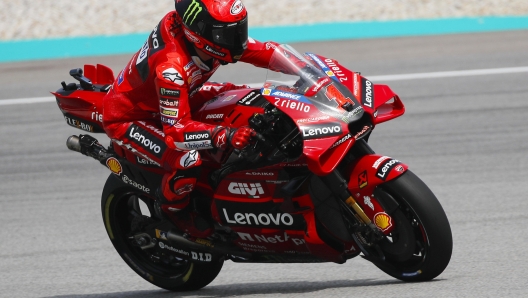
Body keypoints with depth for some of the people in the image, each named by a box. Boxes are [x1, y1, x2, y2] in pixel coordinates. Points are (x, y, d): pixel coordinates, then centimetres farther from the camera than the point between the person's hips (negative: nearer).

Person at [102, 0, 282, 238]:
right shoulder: (170, 67, -40)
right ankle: (174, 209, 0)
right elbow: (176, 130, -41)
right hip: (127, 119, -9)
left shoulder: (210, 28, -17)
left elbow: (260, 51, -7)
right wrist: (225, 136, -53)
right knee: (187, 161, -33)